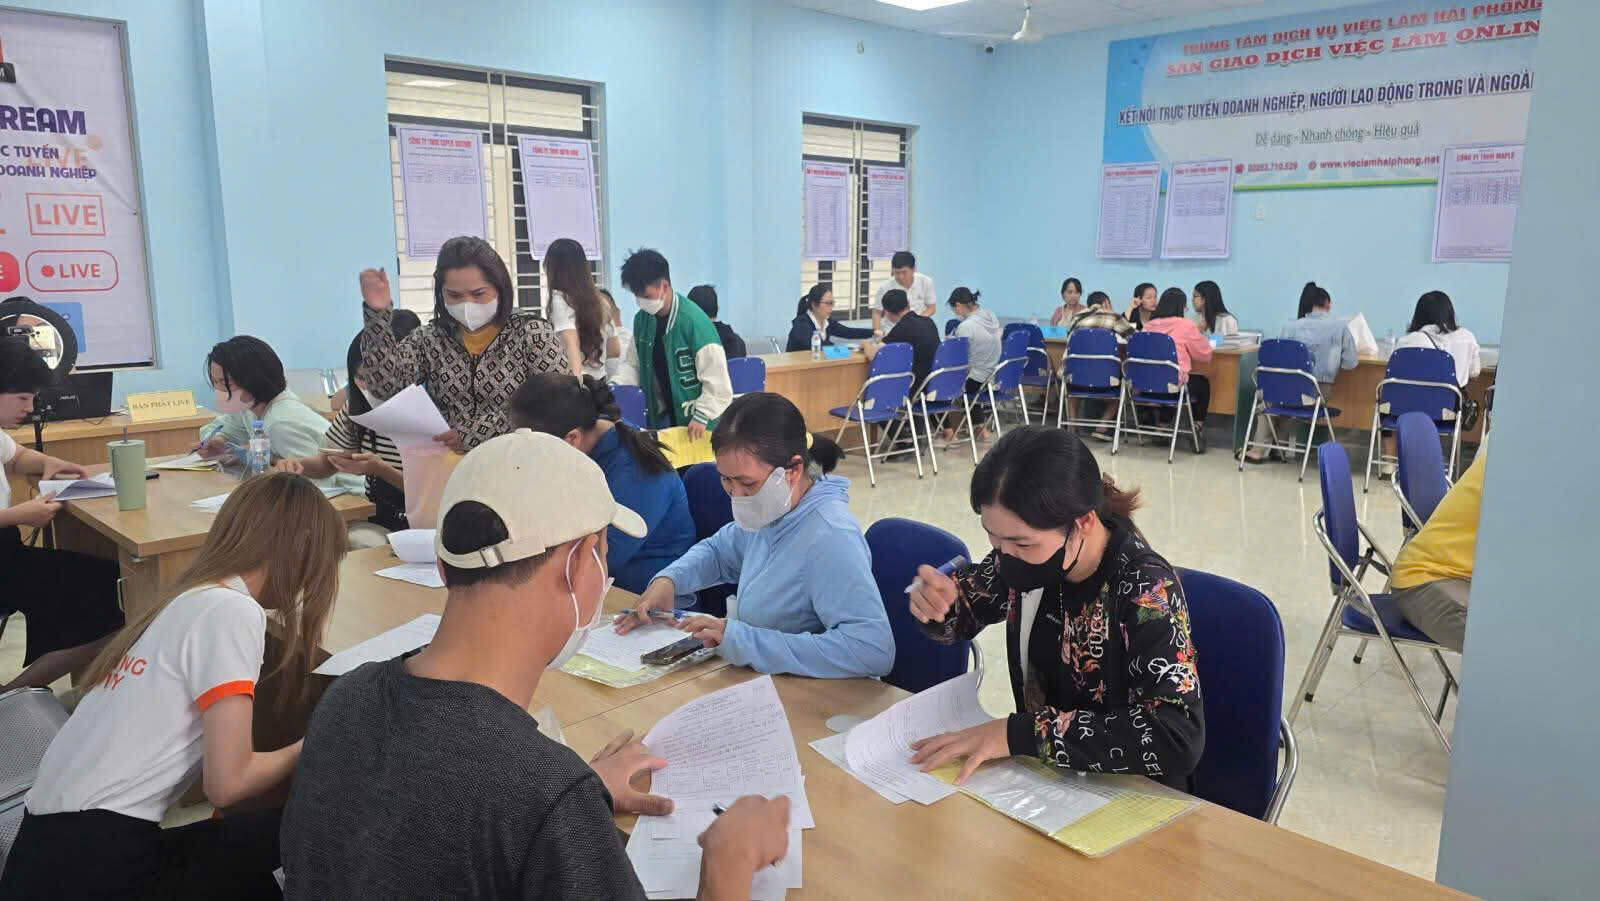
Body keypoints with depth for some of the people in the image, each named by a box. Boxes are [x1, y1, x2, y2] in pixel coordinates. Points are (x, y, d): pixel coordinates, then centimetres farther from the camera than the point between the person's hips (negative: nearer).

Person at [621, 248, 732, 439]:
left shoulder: (694, 321, -20)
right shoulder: (642, 319, 1)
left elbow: (716, 378, -20)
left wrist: (702, 417, -23)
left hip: (692, 422, -6)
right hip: (660, 417, 6)